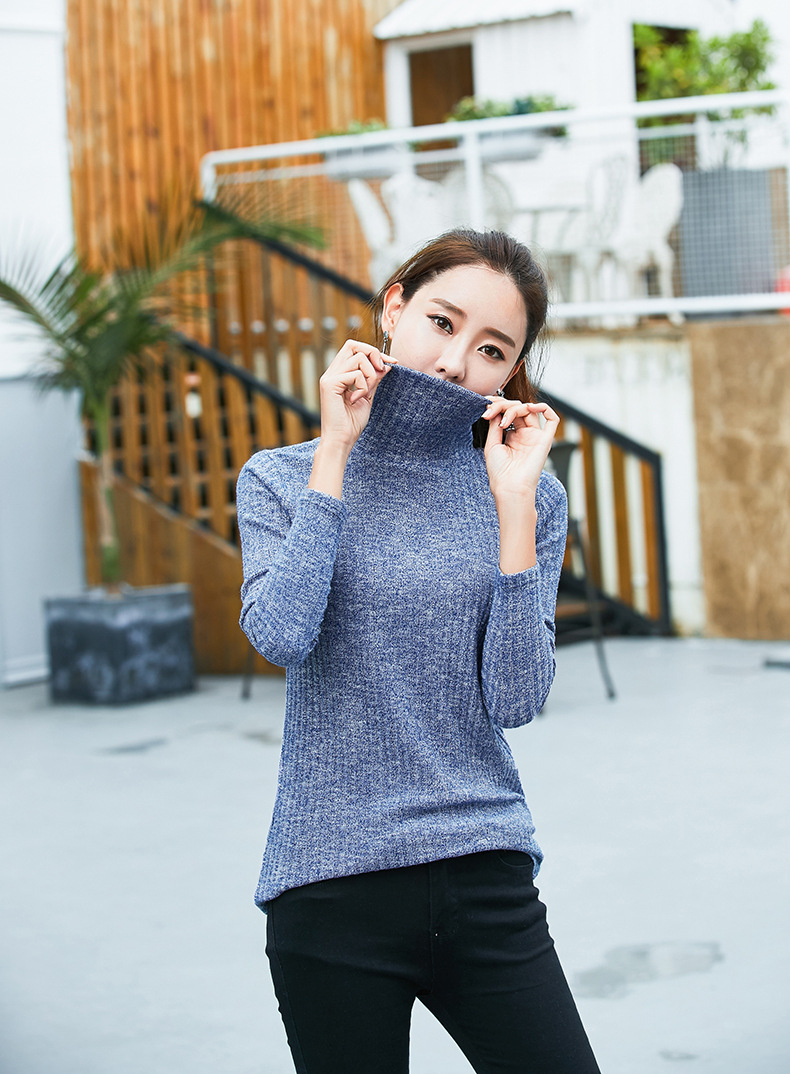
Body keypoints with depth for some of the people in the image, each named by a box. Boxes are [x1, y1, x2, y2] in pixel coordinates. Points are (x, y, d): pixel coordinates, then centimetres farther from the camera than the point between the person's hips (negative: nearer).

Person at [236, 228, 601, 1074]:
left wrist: (512, 505, -11)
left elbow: (516, 701, -7)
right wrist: (335, 452, -11)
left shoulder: (527, 496, 4)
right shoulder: (281, 480, 2)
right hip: (331, 887, -1)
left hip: (486, 879, 2)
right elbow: (281, 638, -17)